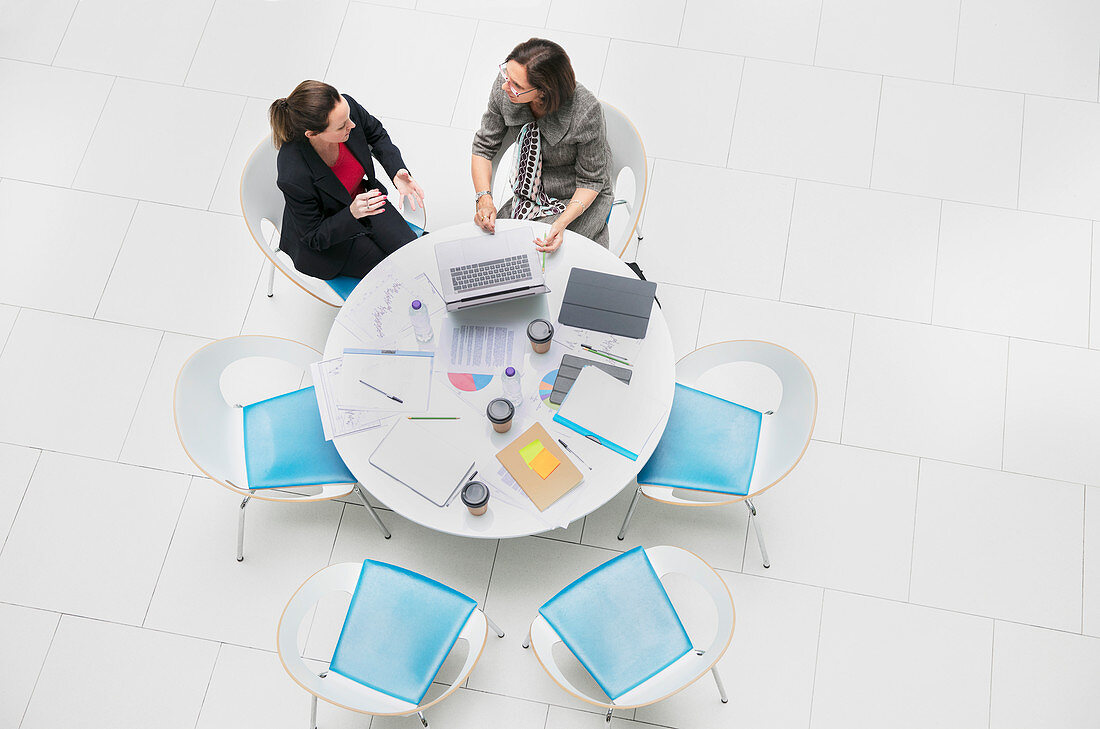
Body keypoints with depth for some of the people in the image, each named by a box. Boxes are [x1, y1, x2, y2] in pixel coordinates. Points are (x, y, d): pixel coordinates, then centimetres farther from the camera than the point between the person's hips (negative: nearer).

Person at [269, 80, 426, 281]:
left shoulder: (346, 106, -26)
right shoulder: (294, 177, -39)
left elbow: (376, 134, -1)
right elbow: (315, 238, -24)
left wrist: (397, 171, -16)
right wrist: (353, 213, -40)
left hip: (363, 198, 5)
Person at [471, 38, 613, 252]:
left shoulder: (586, 112, -31)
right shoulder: (504, 89, -19)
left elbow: (591, 181, -18)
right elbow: (484, 148, -5)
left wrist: (561, 224, -34)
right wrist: (484, 198, -22)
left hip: (580, 200, -5)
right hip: (533, 197, 5)